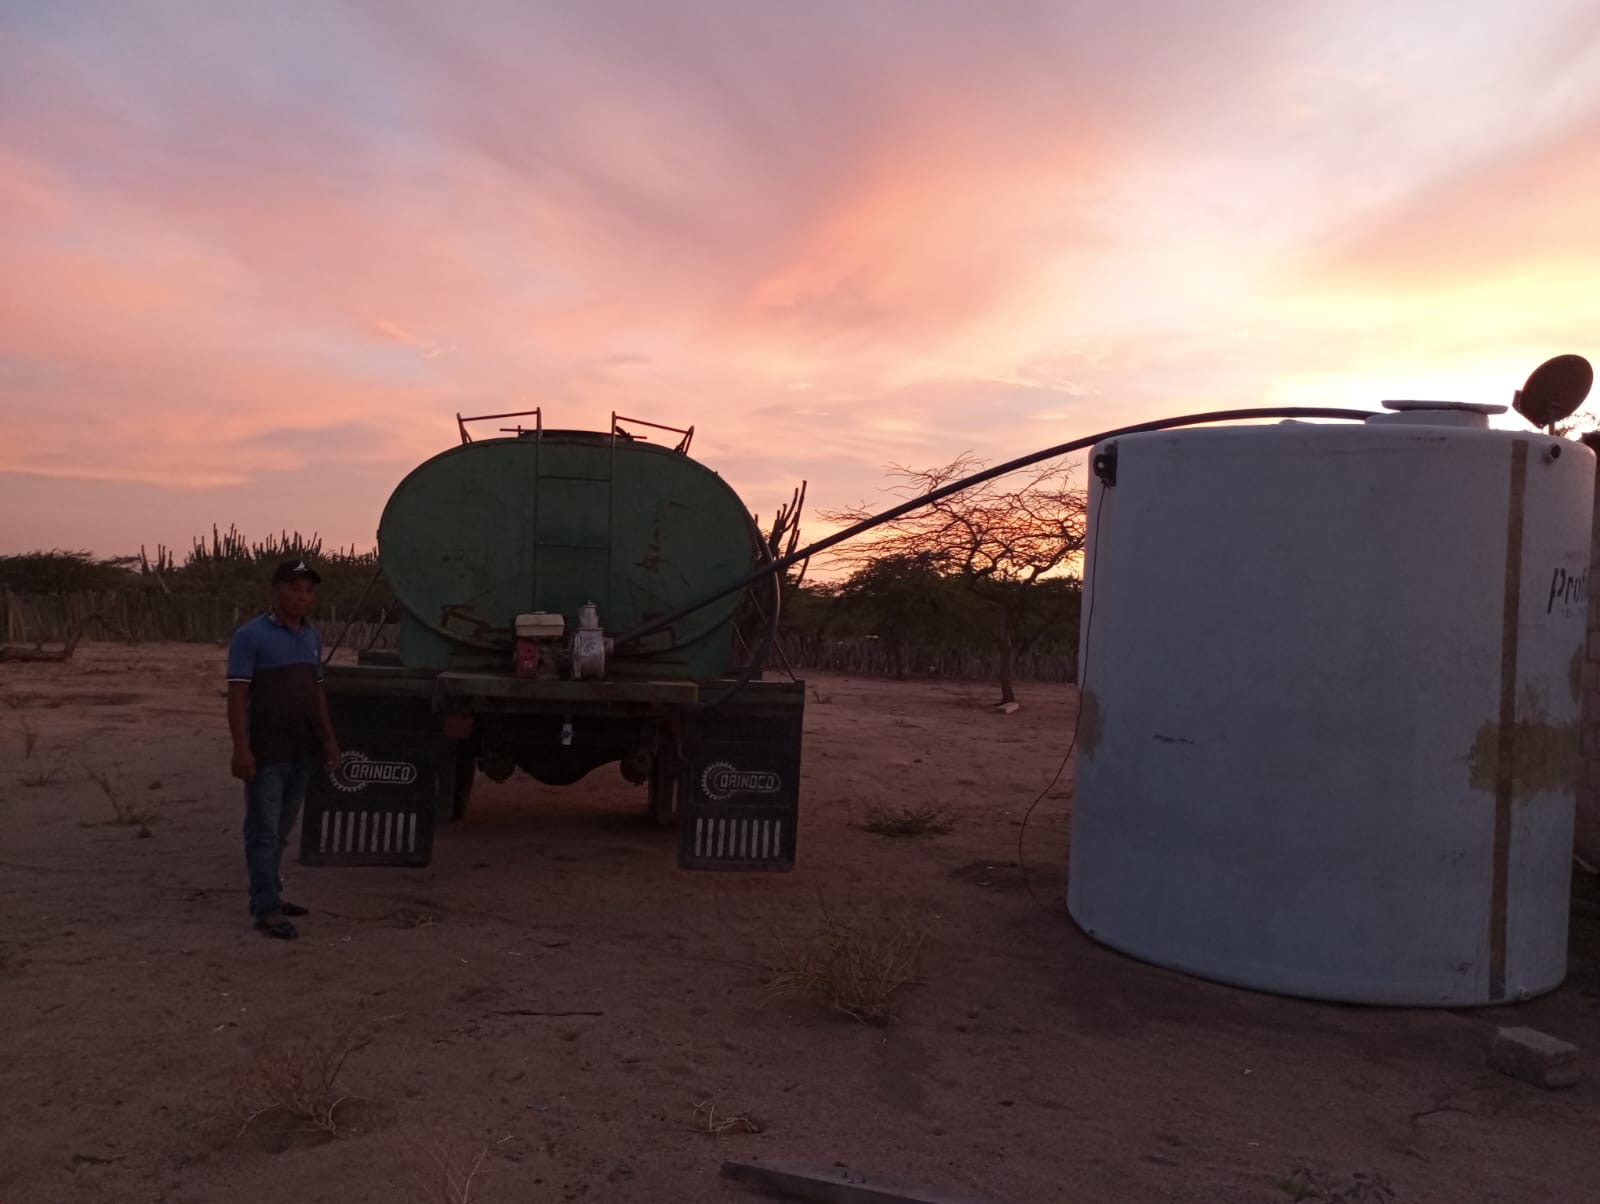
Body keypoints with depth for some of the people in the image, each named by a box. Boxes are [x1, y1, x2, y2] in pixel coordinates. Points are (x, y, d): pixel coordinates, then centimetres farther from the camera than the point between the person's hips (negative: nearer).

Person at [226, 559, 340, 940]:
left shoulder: (312, 637, 12)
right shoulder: (251, 636, -9)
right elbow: (237, 694, -14)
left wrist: (328, 737, 15)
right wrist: (241, 748, -21)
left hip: (302, 751, 7)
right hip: (266, 752, -7)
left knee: (281, 829, 15)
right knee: (264, 830, -3)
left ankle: (267, 895, 27)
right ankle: (267, 910, -1)